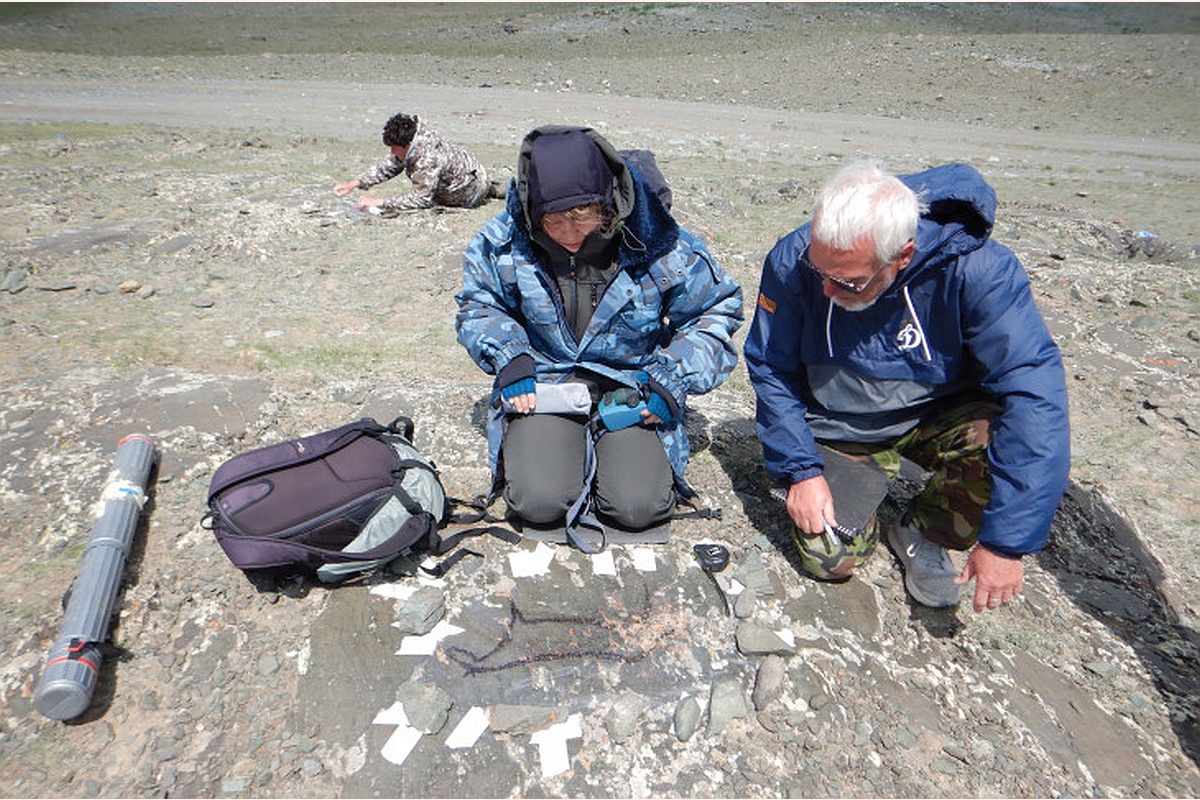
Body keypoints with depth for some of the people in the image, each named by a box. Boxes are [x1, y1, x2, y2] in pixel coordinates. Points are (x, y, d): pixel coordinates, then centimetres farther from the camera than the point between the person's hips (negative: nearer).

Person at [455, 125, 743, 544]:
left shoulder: (661, 246, -12)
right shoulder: (504, 242, -8)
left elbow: (716, 312, 1)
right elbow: (478, 306, 10)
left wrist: (674, 381, -11)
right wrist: (509, 359, -9)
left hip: (632, 386, 0)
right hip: (542, 382, 1)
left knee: (637, 509, -17)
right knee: (539, 504, -20)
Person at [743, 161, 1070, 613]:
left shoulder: (976, 270, -29)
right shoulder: (792, 262, -23)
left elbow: (1033, 391, -32)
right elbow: (771, 371, -12)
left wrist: (1007, 540, -34)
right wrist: (800, 469, -18)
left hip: (939, 417, 0)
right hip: (838, 431, 1)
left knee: (1013, 451, -31)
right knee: (829, 560, -11)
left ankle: (923, 532, 2)